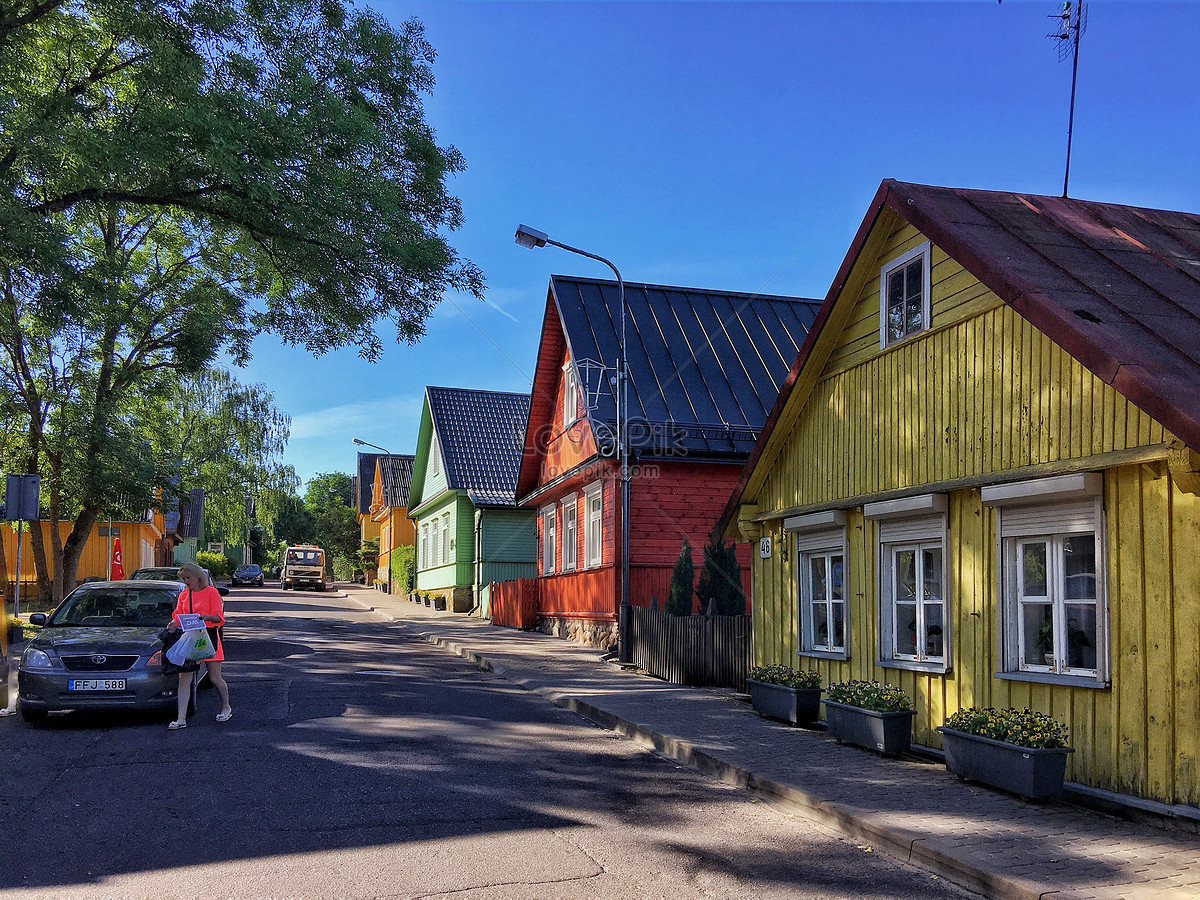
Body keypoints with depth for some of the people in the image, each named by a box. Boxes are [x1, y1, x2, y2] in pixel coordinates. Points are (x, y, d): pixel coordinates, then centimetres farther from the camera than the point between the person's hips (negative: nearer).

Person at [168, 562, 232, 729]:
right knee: (184, 679, -4)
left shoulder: (211, 592, -2)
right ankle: (181, 718, -4)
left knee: (215, 678, 3)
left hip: (209, 637, -4)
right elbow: (178, 615, 11)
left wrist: (205, 617, -28)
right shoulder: (183, 595, 14)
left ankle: (226, 708, 24)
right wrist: (174, 623, -11)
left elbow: (219, 617, -8)